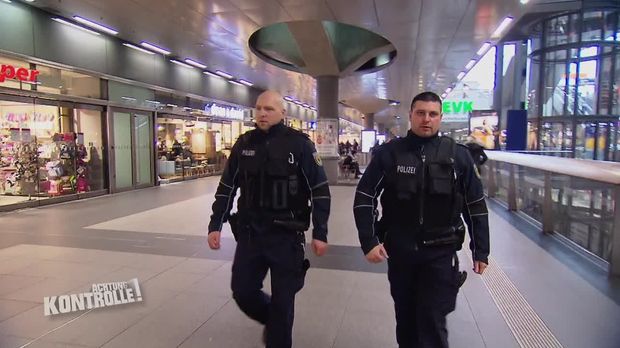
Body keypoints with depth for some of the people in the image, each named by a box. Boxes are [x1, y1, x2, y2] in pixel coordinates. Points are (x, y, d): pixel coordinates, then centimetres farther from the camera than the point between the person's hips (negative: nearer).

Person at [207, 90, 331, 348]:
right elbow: (227, 188, 10)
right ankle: (272, 320, 40)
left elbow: (320, 190, -6)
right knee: (243, 291, 11)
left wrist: (320, 233, -9)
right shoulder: (244, 144, 4)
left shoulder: (299, 143, -8)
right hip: (249, 233, 4)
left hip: (286, 235, -4)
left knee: (282, 300, 5)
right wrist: (215, 225, 6)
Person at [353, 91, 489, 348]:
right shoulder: (389, 152, -5)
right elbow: (364, 198, -3)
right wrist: (369, 241, -12)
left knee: (433, 321, 0)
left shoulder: (458, 155, -2)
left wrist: (480, 251, 5)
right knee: (405, 316, 18)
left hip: (440, 252, -1)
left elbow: (475, 206, 4)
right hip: (399, 250, 1)